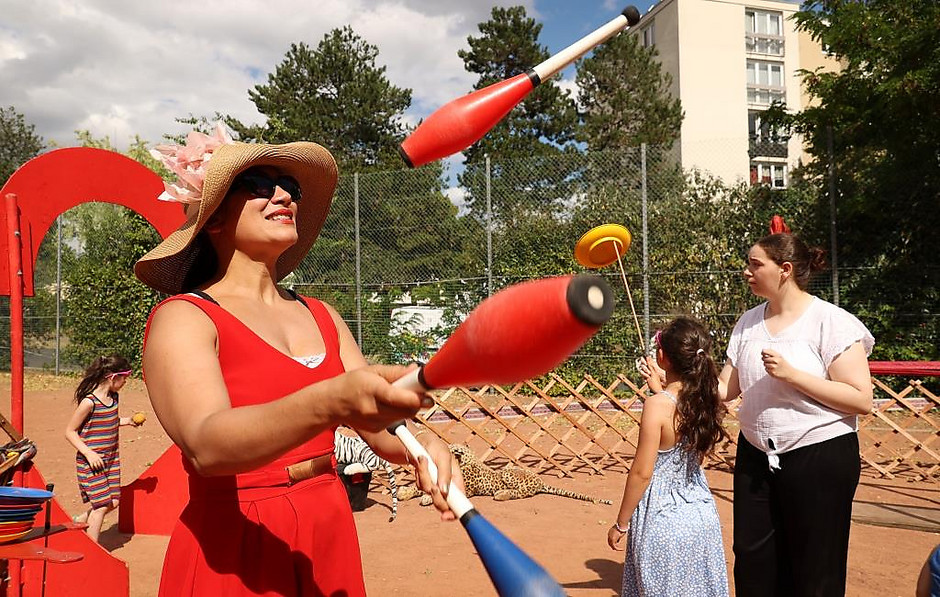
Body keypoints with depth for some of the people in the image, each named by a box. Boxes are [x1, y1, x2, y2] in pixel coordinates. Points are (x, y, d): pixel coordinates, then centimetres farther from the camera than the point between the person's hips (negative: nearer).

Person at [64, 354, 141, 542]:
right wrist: (89, 453, -21)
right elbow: (70, 431, -14)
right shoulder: (89, 401, -20)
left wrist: (126, 420, 6)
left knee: (113, 500, 7)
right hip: (91, 461, -8)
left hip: (111, 459, 8)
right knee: (102, 504, -4)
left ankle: (81, 520, 32)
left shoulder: (113, 397, 4)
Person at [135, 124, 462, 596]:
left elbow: (378, 429, 2)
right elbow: (208, 444, -27)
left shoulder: (322, 317, 6)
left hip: (331, 541, 5)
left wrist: (418, 446, -20)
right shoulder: (182, 318, -10)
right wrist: (329, 403, -43)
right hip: (232, 556, -5)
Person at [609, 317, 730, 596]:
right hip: (702, 513, 6)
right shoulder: (708, 401, -5)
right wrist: (660, 390, 19)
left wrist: (621, 524, -8)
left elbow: (642, 473, -18)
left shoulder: (656, 405, -22)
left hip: (662, 518, -6)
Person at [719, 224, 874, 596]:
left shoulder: (831, 321, -13)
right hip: (756, 455, 5)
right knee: (752, 562, 13)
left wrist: (791, 374, -24)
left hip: (819, 456, -5)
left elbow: (862, 400, -17)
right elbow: (725, 387, 6)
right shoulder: (748, 323, 5)